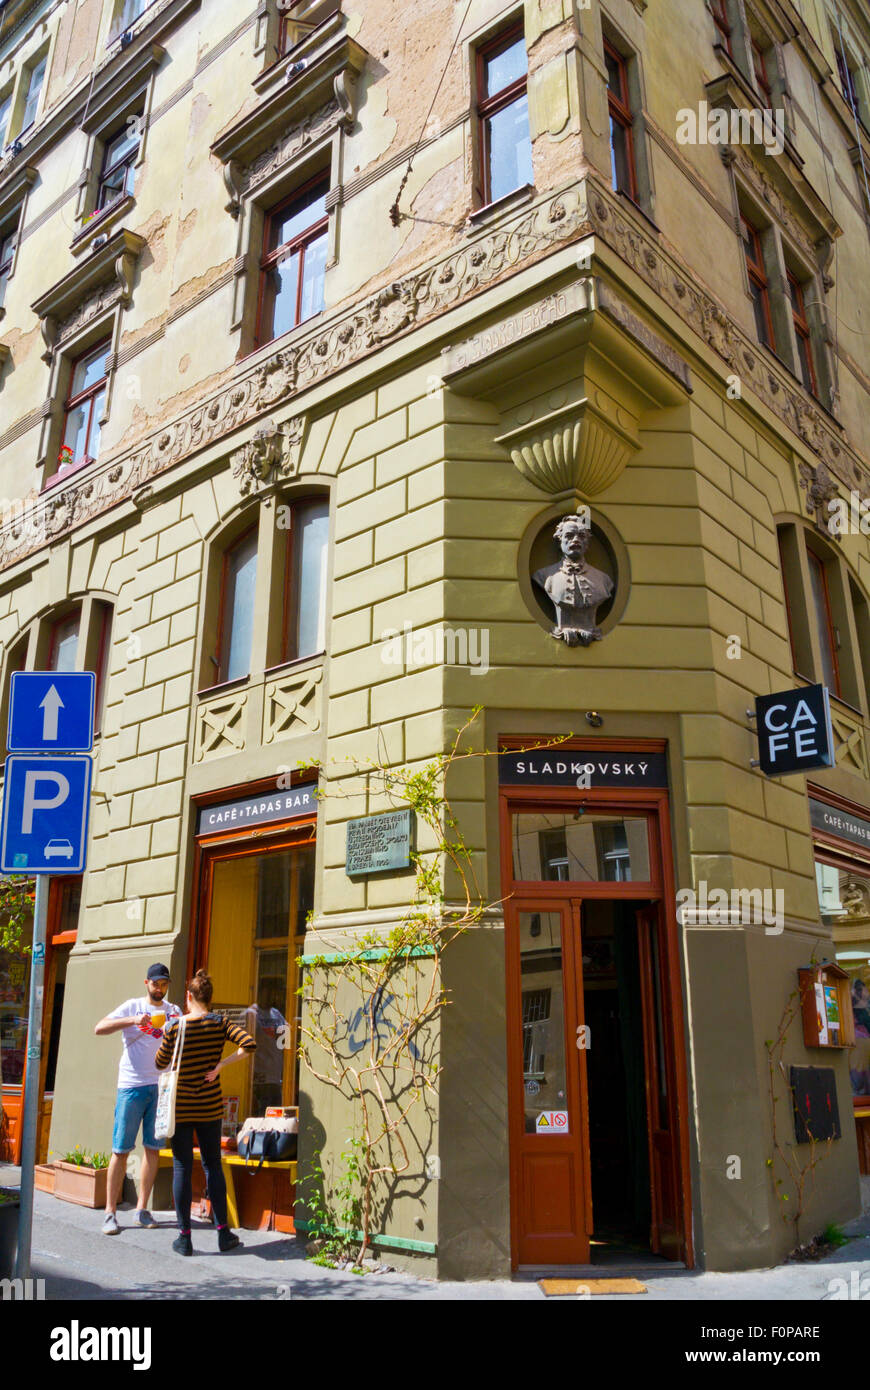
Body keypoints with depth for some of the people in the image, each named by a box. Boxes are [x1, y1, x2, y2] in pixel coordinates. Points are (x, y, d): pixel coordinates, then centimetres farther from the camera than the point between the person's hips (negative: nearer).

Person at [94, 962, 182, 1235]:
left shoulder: (174, 1011, 12)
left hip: (161, 1086, 3)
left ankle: (142, 1209, 16)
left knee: (153, 1148, 6)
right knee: (121, 1149, -1)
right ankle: (110, 1212, 7)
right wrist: (132, 1021, -22)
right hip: (132, 1084, -3)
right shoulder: (132, 1007, 2)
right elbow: (99, 1029, -9)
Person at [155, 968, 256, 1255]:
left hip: (180, 1107, -2)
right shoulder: (220, 1023, -6)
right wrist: (221, 1064, -6)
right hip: (210, 1106, 2)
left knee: (182, 1168, 7)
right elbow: (249, 1044, -14)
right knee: (213, 1165, 13)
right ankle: (223, 1232, 15)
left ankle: (184, 1237, 11)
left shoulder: (175, 1027, -11)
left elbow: (160, 1063, -2)